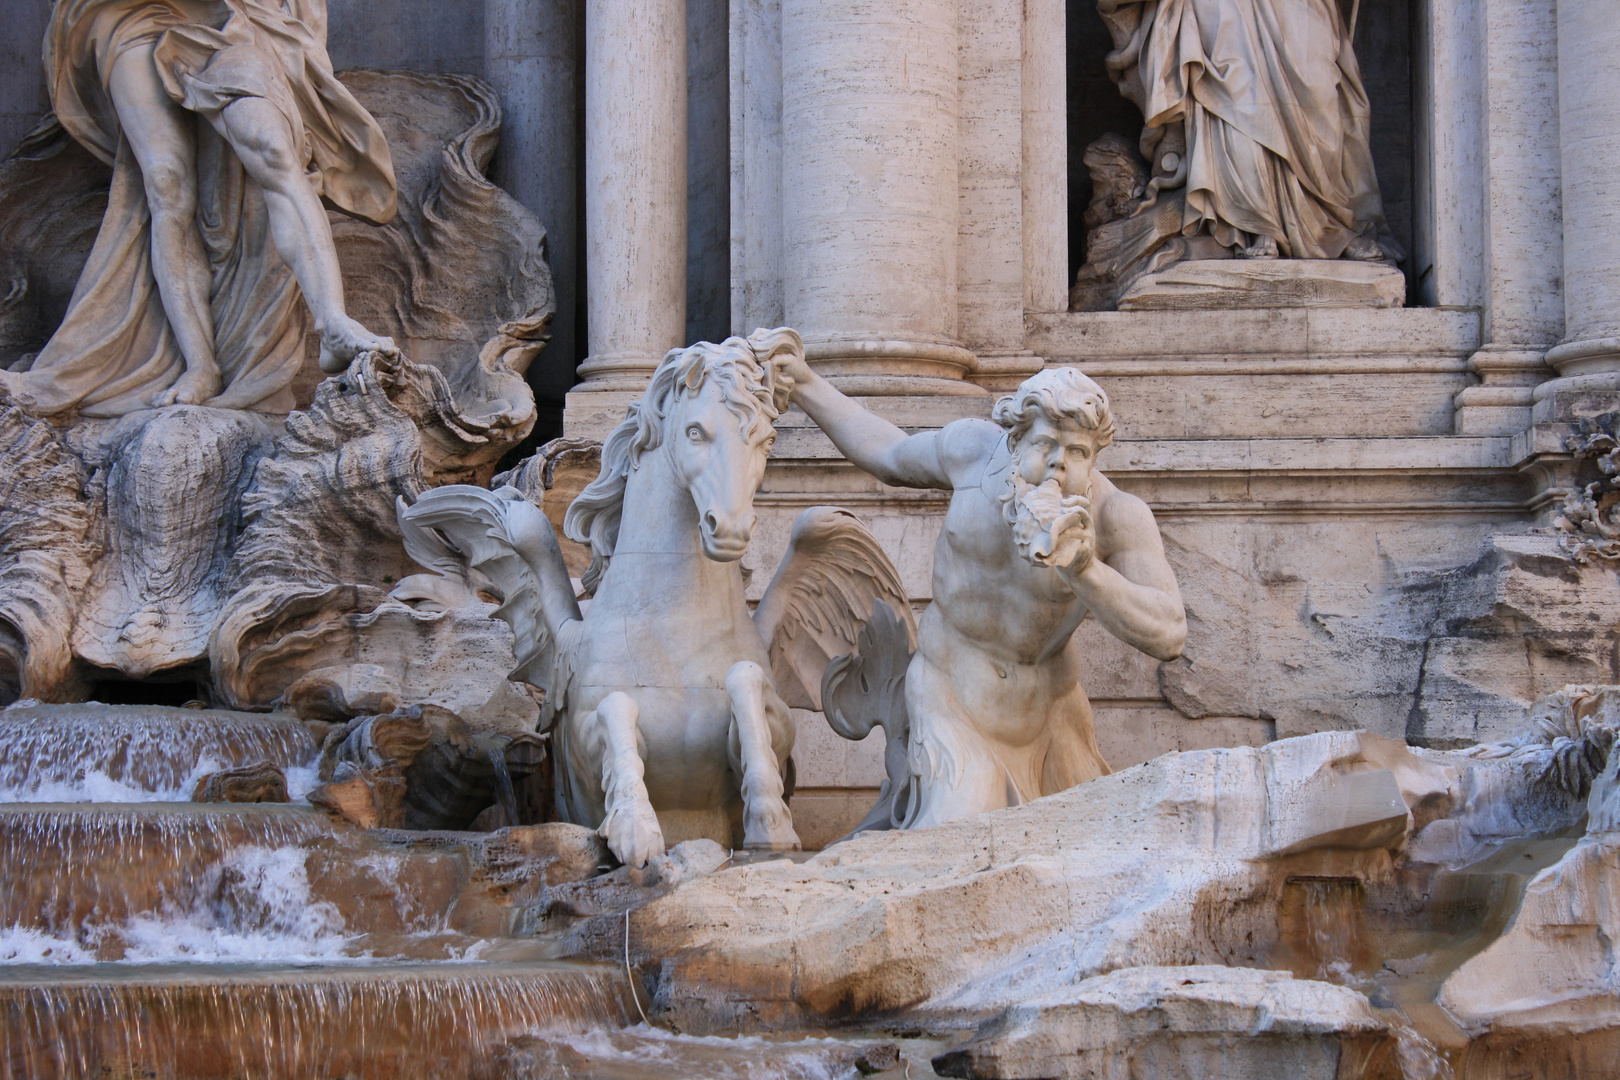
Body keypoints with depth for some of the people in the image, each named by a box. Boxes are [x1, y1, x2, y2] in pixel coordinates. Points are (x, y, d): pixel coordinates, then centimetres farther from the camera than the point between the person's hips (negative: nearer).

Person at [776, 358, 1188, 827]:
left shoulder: (1117, 514, -20)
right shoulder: (977, 448, -13)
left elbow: (1169, 635, -29)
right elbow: (890, 457, 10)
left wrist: (1084, 571, -42)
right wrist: (806, 384, 14)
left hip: (1044, 700, 1)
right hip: (953, 690, -1)